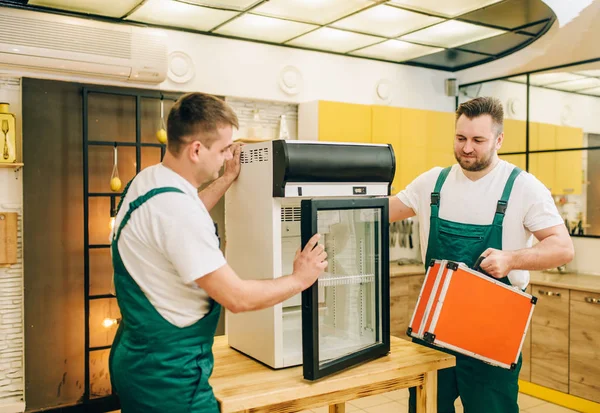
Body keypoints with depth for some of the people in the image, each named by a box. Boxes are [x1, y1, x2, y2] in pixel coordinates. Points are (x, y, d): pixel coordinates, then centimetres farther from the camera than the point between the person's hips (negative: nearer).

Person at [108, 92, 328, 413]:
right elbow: (236, 297, -24)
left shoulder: (146, 180, 1)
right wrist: (299, 279, -10)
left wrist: (227, 179, 22)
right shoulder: (174, 207, -28)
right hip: (168, 377, -9)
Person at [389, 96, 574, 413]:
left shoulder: (523, 186, -8)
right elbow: (381, 213, 11)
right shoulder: (433, 181, 3)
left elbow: (563, 247, -10)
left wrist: (511, 259, -25)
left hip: (494, 326, -3)